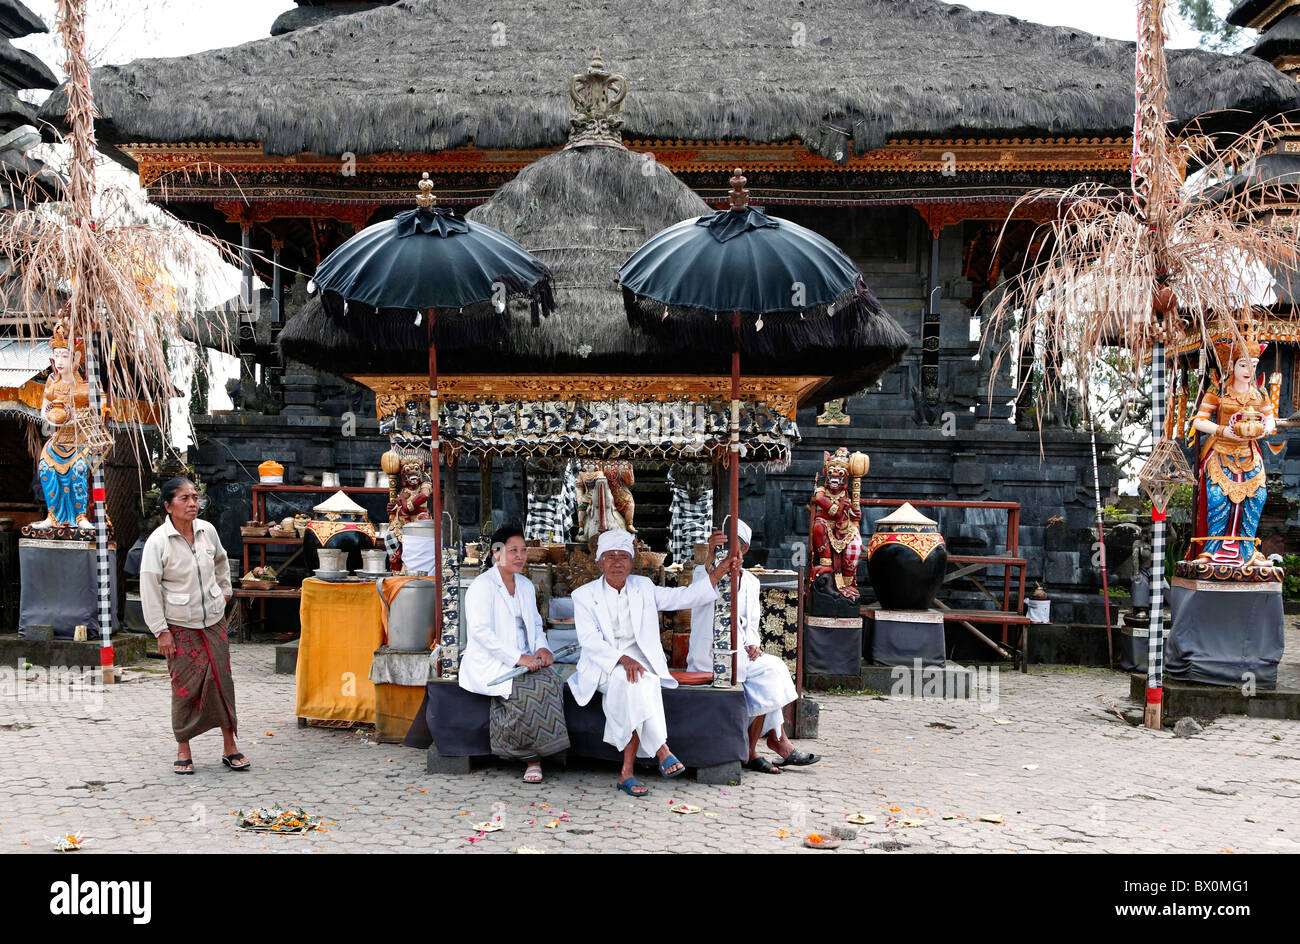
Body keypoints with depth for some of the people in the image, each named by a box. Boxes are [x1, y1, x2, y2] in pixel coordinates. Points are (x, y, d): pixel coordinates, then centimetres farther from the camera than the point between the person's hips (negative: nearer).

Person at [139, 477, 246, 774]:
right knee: (185, 686, 0)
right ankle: (183, 749, 16)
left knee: (221, 680, 3)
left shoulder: (207, 531, 1)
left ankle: (229, 746, 12)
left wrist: (224, 591, 22)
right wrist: (161, 632, -12)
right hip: (179, 625, -3)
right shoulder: (157, 541, -12)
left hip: (213, 619, 4)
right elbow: (149, 589, -10)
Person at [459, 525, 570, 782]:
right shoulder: (482, 585, -7)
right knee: (531, 687, -32)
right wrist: (518, 657, -24)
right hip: (490, 665, -6)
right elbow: (480, 631, -18)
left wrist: (542, 647, 1)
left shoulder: (526, 586, 16)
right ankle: (532, 757, -16)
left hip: (524, 662, 6)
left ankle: (533, 756, -17)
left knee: (550, 681, -25)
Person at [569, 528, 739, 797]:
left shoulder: (643, 587, 13)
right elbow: (589, 640, -8)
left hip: (639, 659, 2)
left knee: (634, 689, -32)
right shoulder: (584, 595, 4)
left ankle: (626, 772, -32)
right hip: (602, 665, -2)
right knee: (633, 683, -34)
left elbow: (683, 597, 7)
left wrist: (719, 573, -5)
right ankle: (661, 750, -32)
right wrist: (622, 659, -24)